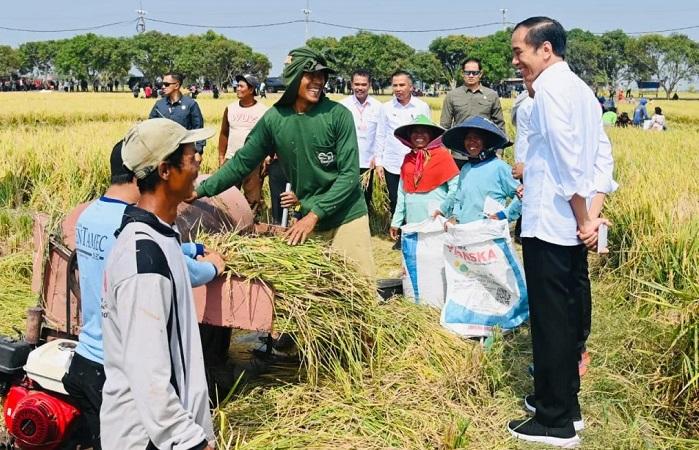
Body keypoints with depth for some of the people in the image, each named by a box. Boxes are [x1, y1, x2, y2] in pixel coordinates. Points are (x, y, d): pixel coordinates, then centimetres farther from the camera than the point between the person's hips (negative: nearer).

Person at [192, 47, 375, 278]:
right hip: (308, 221, 2)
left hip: (347, 218, -2)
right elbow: (242, 162, 5)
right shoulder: (274, 119, -2)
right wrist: (200, 190, 1)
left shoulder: (338, 115, -10)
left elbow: (349, 173, -11)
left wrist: (314, 214, -16)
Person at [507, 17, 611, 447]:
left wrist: (583, 219, -12)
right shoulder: (581, 88, 14)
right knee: (568, 315, 15)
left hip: (549, 223, -9)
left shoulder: (550, 86, -13)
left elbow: (568, 160, -18)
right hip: (572, 224, 9)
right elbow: (600, 154, 13)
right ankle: (566, 403, 27)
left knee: (550, 320, -1)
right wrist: (590, 214, 9)